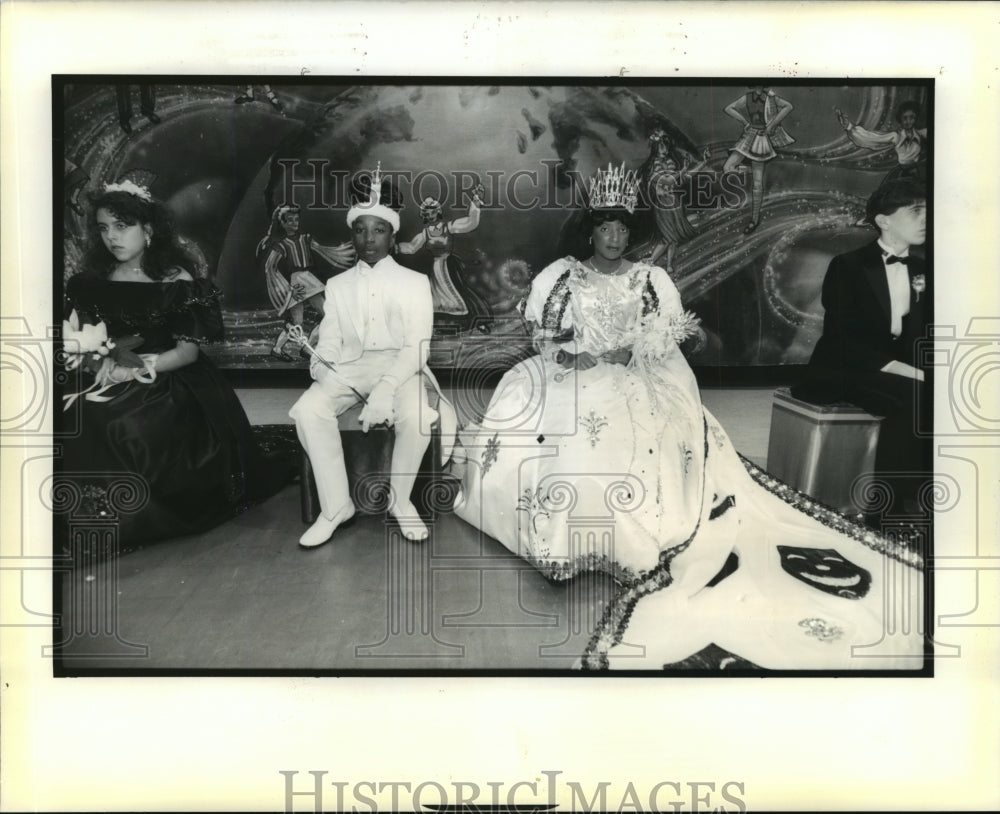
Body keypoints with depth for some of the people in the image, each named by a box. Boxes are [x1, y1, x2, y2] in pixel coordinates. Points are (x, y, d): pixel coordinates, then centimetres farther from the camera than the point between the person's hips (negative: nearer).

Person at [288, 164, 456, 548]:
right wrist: (322, 371, -17)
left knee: (416, 416, -35)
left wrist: (385, 390, -22)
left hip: (399, 368, -2)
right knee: (306, 411, -28)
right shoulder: (338, 285, 16)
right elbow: (329, 344, 9)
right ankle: (335, 505, -16)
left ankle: (401, 501, -10)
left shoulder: (414, 282, 7)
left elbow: (416, 347, -4)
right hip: (349, 369, 2)